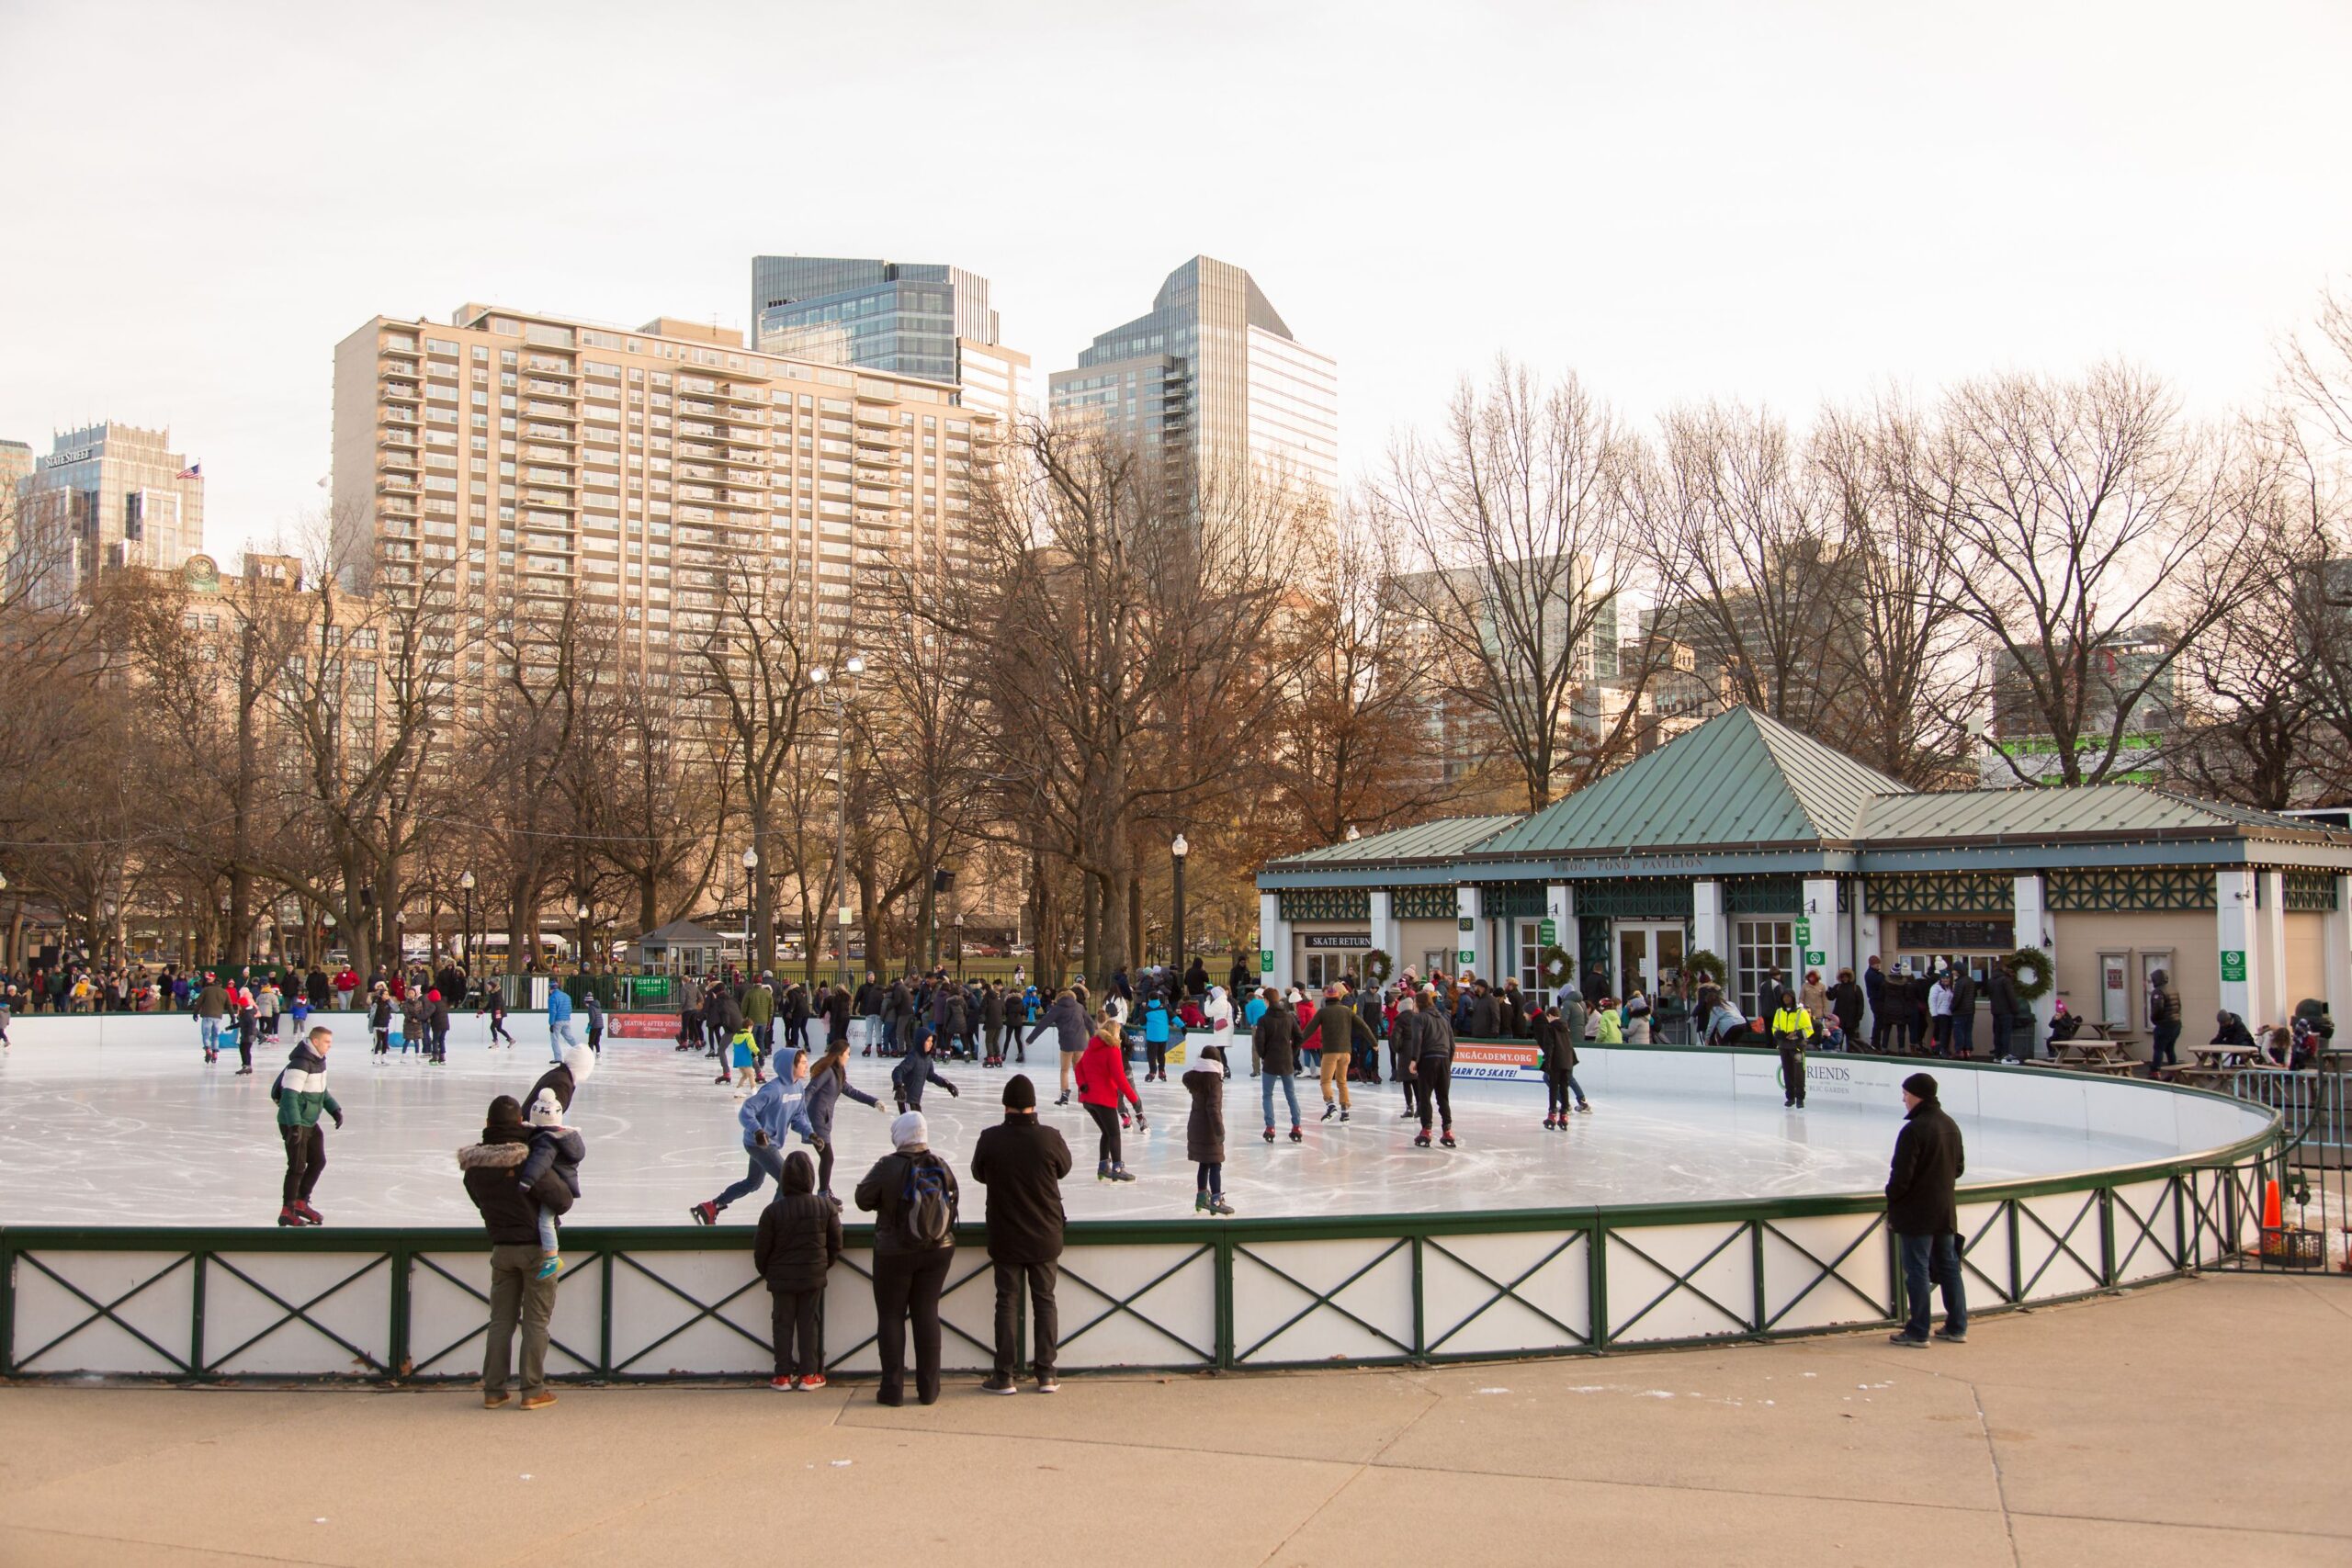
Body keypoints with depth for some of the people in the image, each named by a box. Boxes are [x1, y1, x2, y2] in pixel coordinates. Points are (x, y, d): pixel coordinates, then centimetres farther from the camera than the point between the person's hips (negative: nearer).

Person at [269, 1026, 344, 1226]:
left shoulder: (319, 1060, 8)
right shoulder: (300, 1064, -23)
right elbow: (290, 1096, -27)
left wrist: (335, 1109, 16)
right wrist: (295, 1125, -32)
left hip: (310, 1123, 10)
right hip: (293, 1123, -10)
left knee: (318, 1161, 14)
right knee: (298, 1166, -5)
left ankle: (301, 1203, 28)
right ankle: (287, 1211, 5)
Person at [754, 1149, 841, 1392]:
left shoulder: (773, 1210, -13)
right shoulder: (826, 1208, -7)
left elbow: (761, 1249, -5)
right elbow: (836, 1244, 1)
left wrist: (766, 1272, 13)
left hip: (781, 1279, -1)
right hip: (814, 1277, 1)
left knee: (782, 1325, 10)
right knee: (809, 1324, 9)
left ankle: (783, 1374, 12)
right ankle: (808, 1374, 10)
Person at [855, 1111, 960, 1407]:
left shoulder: (888, 1166, -17)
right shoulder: (940, 1166, -6)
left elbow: (864, 1199, -8)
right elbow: (952, 1195, 5)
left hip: (894, 1253, -4)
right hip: (938, 1251, 4)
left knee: (891, 1316, 8)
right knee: (927, 1313, 12)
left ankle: (893, 1388, 7)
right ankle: (928, 1388, 13)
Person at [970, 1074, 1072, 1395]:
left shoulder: (990, 1139, -14)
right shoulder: (1049, 1138, -15)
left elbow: (979, 1174, 3)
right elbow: (1064, 1168, 4)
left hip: (1005, 1238, 0)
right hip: (1045, 1238, 1)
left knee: (1007, 1303, 8)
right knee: (1044, 1302, 11)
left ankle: (1003, 1376, 10)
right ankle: (1046, 1374, 13)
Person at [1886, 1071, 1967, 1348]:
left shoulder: (1914, 1130, -19)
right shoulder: (1950, 1125, 6)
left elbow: (1901, 1175, -19)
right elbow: (1959, 1168, 15)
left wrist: (1892, 1201, -3)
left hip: (1917, 1213, -8)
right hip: (1946, 1211, 8)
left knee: (1917, 1270, -2)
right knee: (1948, 1266, 15)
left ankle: (1917, 1333, 2)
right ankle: (1957, 1327, 20)